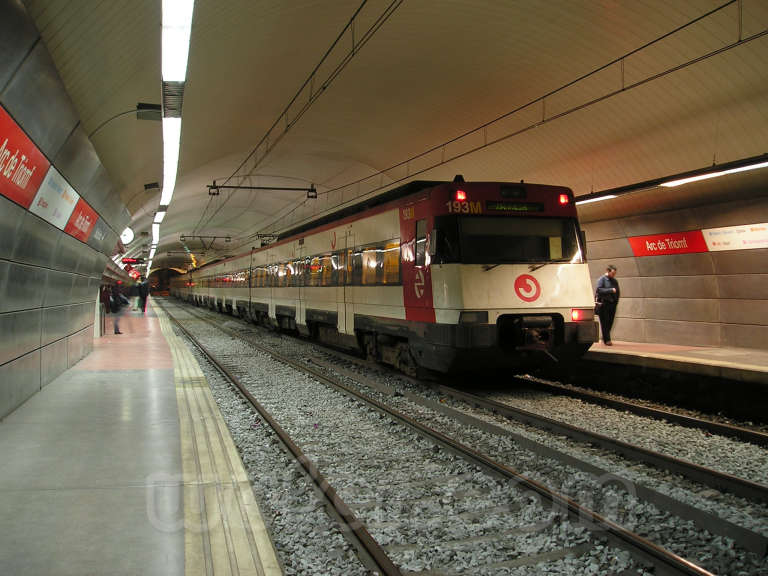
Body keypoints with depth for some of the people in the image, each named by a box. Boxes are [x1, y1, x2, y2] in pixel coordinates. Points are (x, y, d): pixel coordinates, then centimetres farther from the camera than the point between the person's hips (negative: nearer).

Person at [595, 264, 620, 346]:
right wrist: (611, 290, -16)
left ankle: (605, 338, 19)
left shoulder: (615, 281, 17)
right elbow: (599, 290, -14)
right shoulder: (602, 279, -1)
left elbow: (618, 292, 22)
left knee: (610, 323, 5)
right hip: (604, 304, -6)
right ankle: (607, 340, -4)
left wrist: (616, 301, 9)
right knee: (605, 323, -6)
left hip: (612, 304, 6)